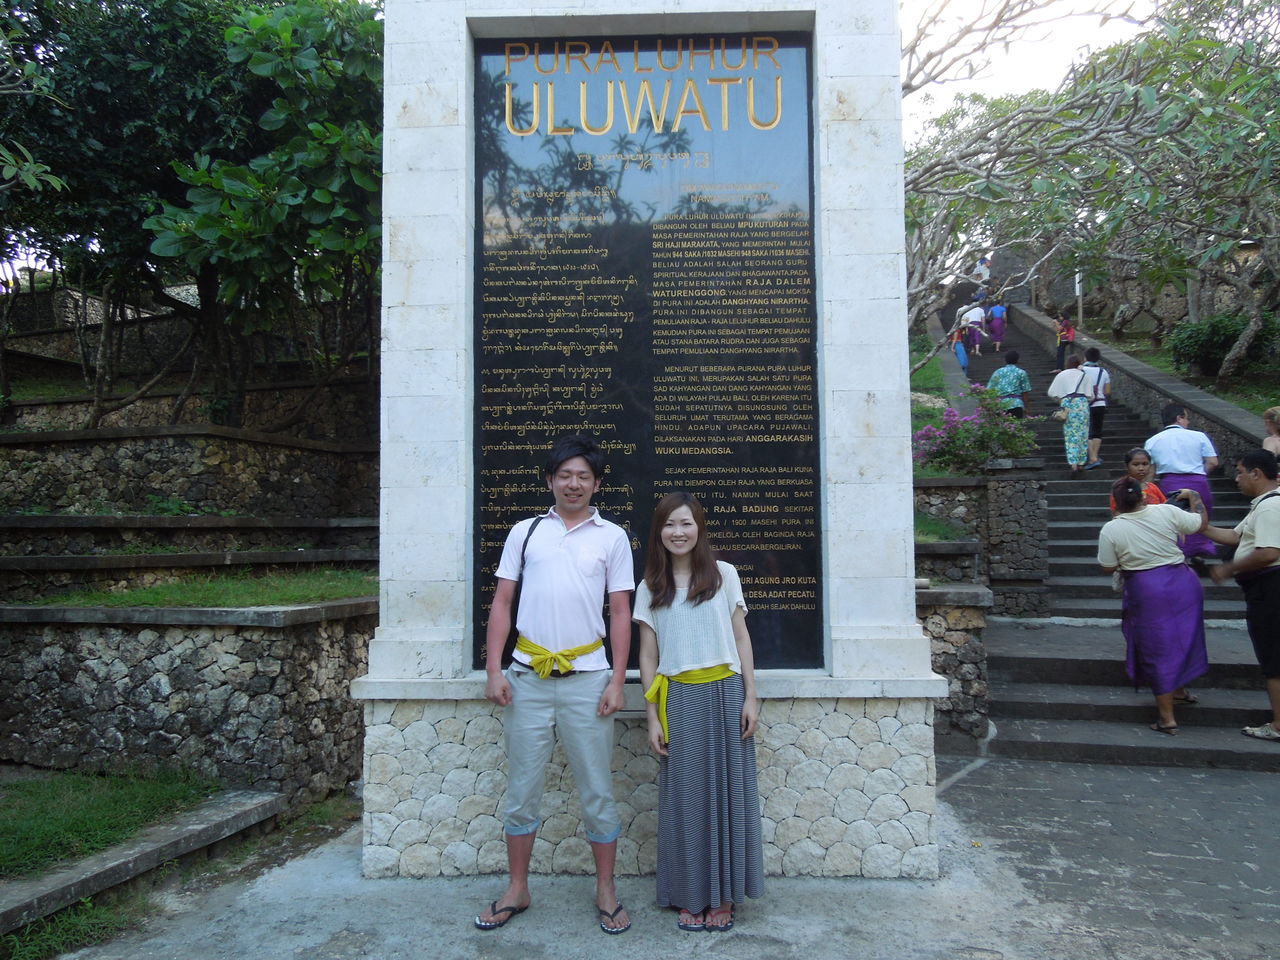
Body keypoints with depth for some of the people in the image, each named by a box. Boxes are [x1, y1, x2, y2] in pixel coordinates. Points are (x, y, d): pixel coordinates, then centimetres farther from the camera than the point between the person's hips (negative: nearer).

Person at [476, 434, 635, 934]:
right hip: (527, 677, 2)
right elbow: (502, 602, 7)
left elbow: (621, 613, 3)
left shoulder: (612, 537, 5)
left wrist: (617, 681, -3)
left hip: (587, 679, -1)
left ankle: (606, 891, 22)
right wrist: (493, 669, -1)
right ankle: (517, 890, 26)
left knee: (597, 790, 7)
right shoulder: (525, 532, 8)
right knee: (521, 789, 10)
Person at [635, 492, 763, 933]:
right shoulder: (650, 587, 5)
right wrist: (653, 717, 1)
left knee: (728, 792, 5)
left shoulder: (724, 574, 3)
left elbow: (741, 639, 4)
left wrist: (750, 698, -2)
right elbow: (648, 657, 5)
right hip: (678, 698, 1)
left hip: (725, 693, 0)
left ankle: (723, 897, 18)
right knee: (684, 797, 5)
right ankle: (691, 897, 19)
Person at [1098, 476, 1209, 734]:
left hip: (1147, 591, -3)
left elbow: (1108, 567, -3)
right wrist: (1194, 496, 26)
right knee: (1181, 638, 23)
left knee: (1158, 648, 5)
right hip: (1183, 582, 4)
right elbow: (1201, 523, 10)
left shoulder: (1111, 530, -11)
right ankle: (1180, 690, 42)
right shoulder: (1166, 512, -5)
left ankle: (1167, 716, 11)